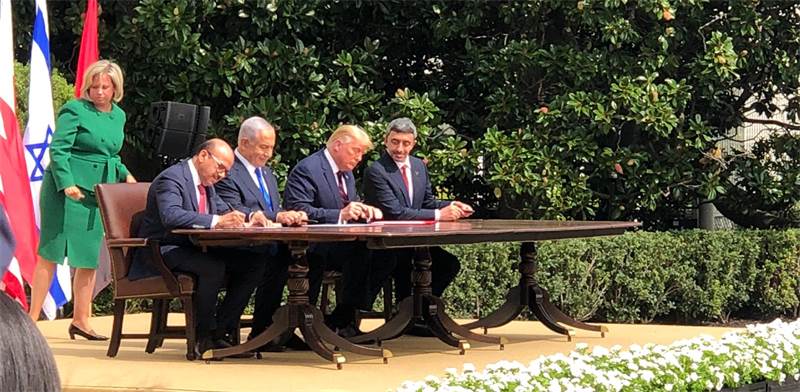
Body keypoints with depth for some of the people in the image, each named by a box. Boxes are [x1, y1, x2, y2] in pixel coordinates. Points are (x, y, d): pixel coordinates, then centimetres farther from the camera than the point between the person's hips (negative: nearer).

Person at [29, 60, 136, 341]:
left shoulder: (118, 116, 14)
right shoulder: (75, 110, -8)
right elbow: (58, 149, -14)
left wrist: (124, 174, 9)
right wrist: (67, 183, -25)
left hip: (99, 193, 7)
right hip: (67, 190, -7)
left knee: (90, 257, 7)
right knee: (51, 253, -5)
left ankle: (81, 319, 16)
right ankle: (32, 318, -1)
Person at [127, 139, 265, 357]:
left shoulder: (206, 184, 16)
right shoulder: (171, 178, -15)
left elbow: (225, 212, 17)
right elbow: (171, 216, -32)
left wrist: (248, 220, -7)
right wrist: (216, 221, -39)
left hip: (193, 249, 9)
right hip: (164, 251, -9)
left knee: (253, 266, -7)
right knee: (214, 267, -35)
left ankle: (218, 333, -6)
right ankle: (202, 337, -17)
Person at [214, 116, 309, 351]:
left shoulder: (267, 172, 24)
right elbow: (234, 212, -19)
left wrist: (291, 216, -2)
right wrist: (276, 216, -29)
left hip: (271, 242, 7)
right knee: (277, 257, -33)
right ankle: (261, 332, -20)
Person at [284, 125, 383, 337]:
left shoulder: (347, 173, 18)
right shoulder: (307, 169, -11)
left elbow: (353, 206, 23)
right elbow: (298, 211, -21)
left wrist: (366, 210, -2)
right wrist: (340, 215, -30)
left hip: (339, 244, 8)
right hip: (314, 250, -8)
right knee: (360, 253, -34)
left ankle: (344, 318, -8)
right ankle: (341, 321, -18)